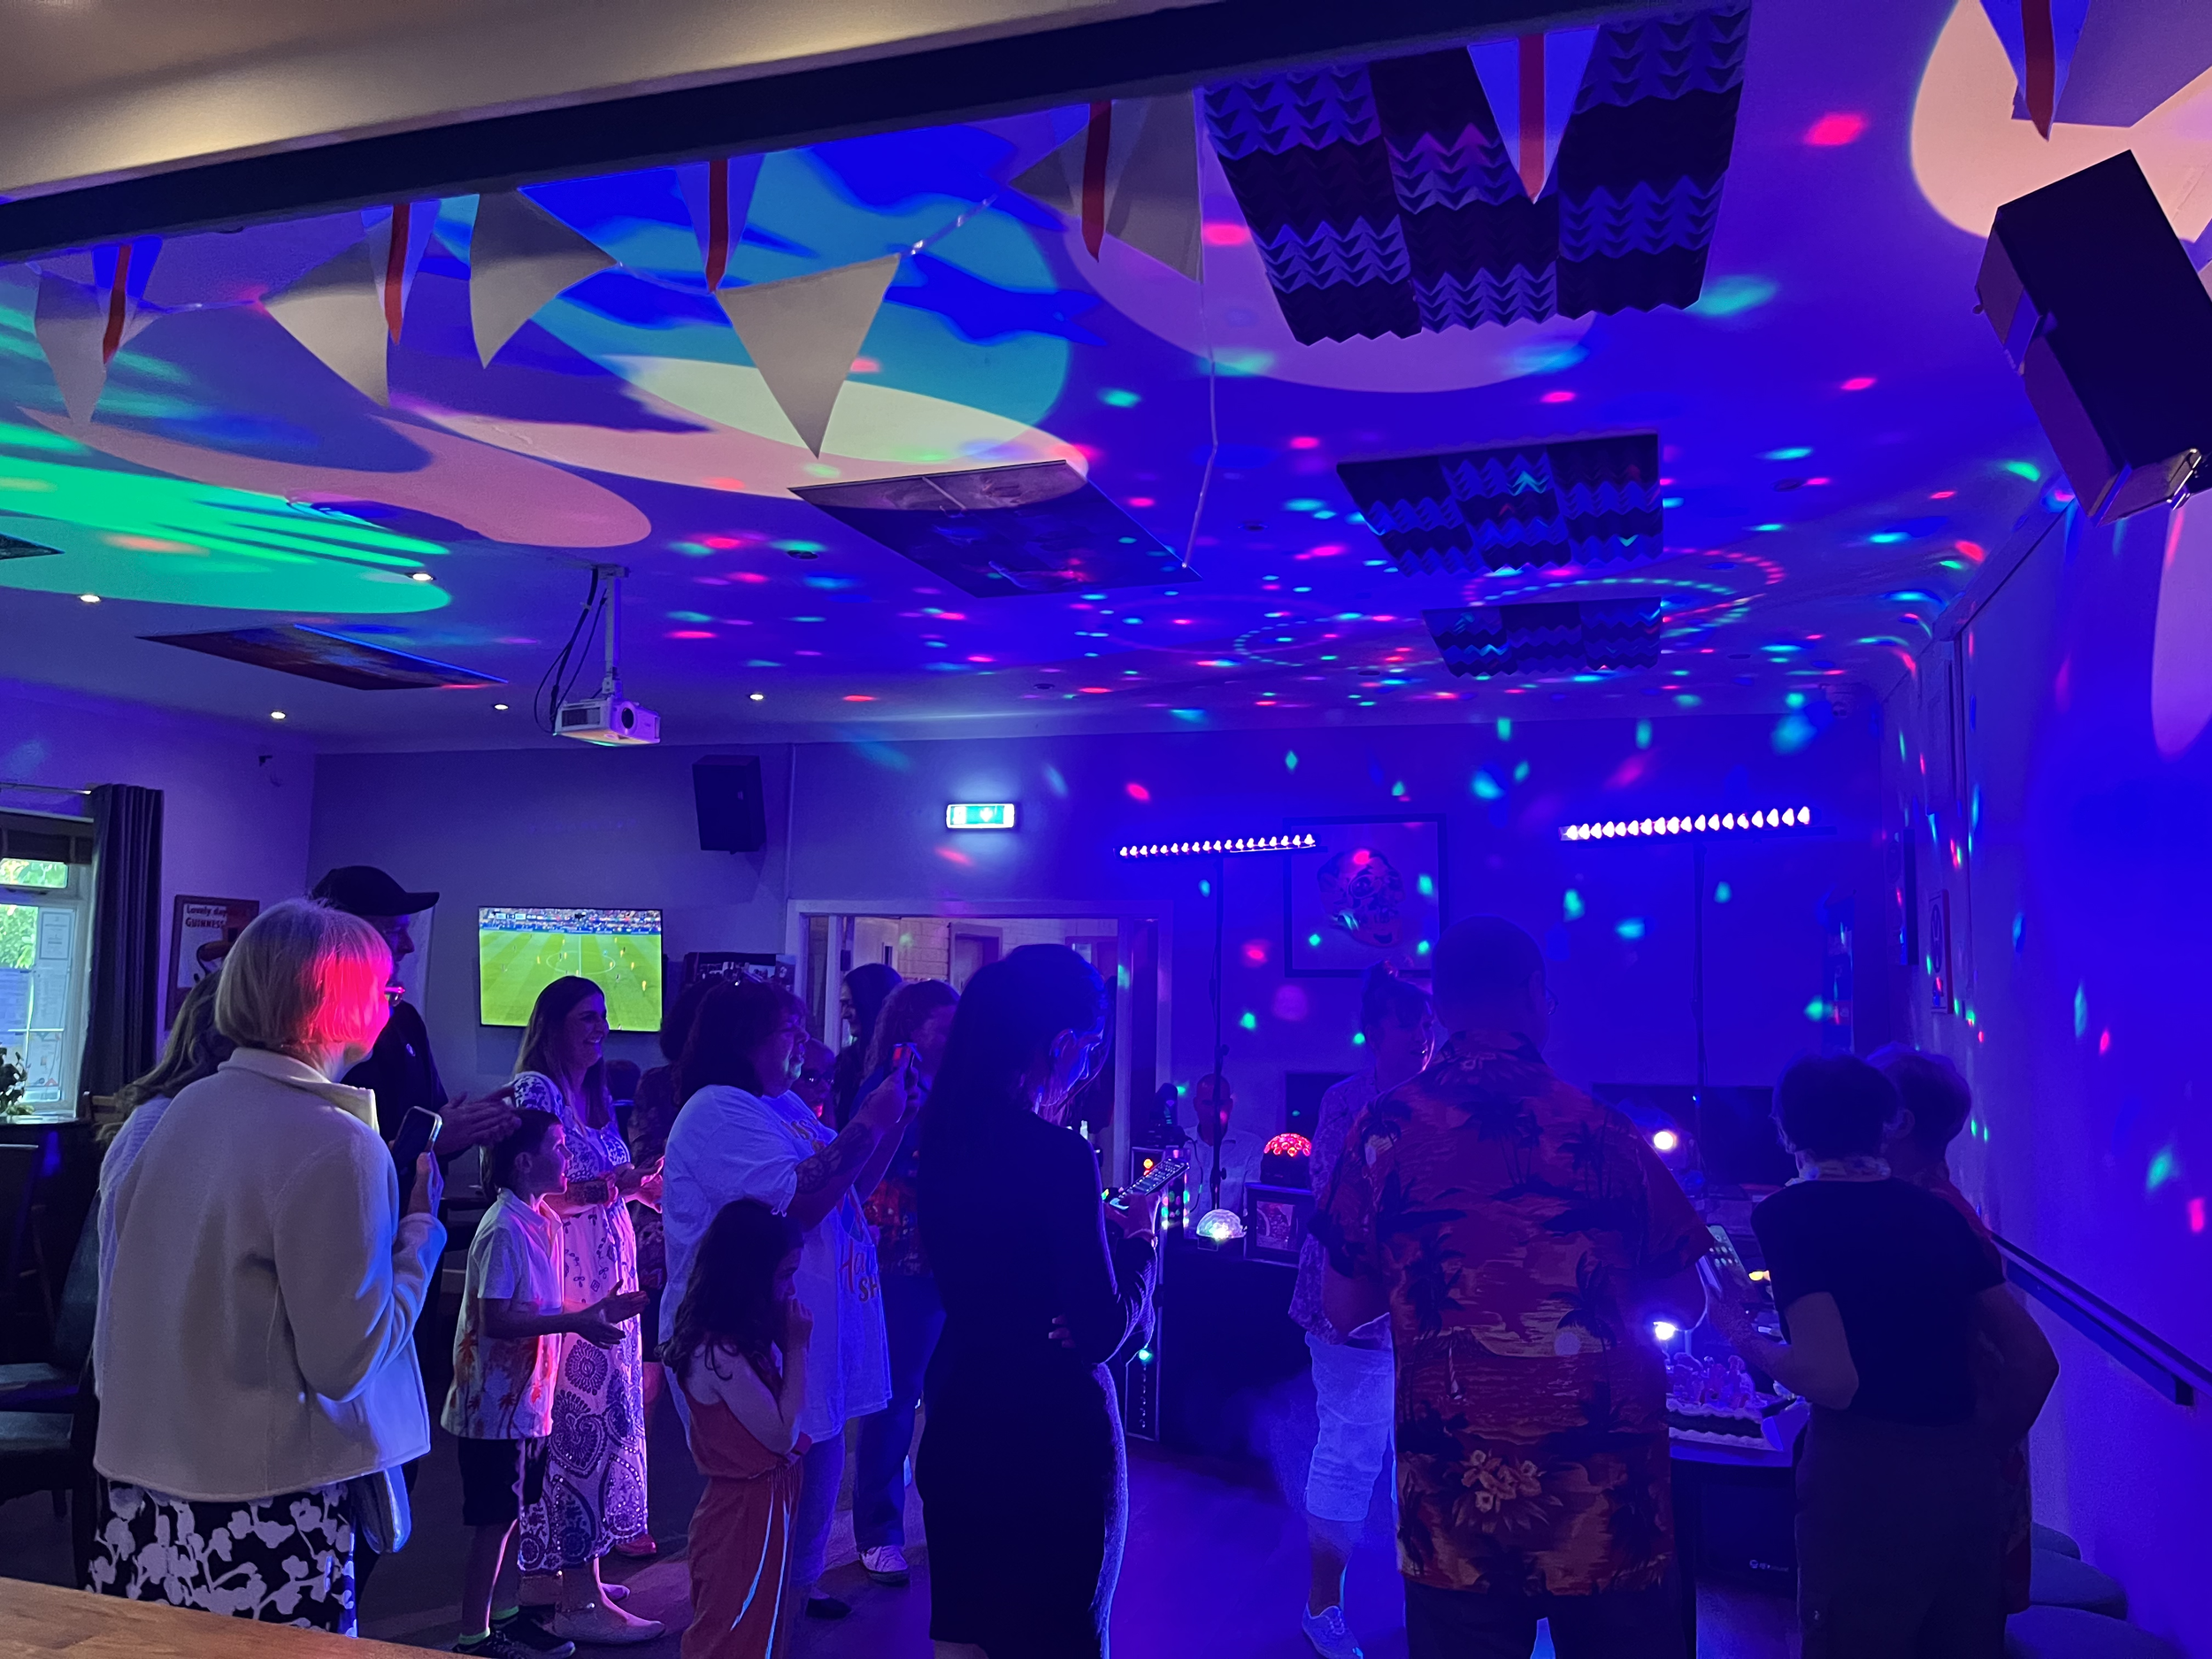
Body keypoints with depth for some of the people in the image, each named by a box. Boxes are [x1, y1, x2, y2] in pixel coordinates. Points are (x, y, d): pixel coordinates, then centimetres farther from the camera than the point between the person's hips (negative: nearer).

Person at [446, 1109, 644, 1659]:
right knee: (493, 1520, 2)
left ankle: (496, 1614, 30)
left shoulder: (542, 1221, 7)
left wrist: (594, 1311, 6)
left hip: (525, 1398, 8)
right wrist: (575, 1321, -25)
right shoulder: (505, 1228, -20)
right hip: (497, 1402, -8)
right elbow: (495, 1319, -24)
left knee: (510, 1515, 17)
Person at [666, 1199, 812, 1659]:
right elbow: (782, 1434, -20)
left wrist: (785, 1343, -3)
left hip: (762, 1503, 9)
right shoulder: (719, 1354, -25)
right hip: (744, 1512, -9)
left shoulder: (737, 1338, 4)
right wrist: (796, 1348, -17)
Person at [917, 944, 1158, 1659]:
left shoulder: (948, 1135, -1)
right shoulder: (1059, 1153, -24)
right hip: (1049, 1424, -7)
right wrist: (1141, 1249, -5)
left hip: (960, 1409, 7)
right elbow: (1103, 1330, -21)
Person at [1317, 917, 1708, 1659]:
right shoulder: (1604, 1132, -4)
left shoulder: (1385, 1129, -6)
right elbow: (1684, 1304, 5)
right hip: (1610, 1503, 1)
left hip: (1454, 1504, 0)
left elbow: (1343, 1310, 0)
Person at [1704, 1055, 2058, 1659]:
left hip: (1866, 1483, -6)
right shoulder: (1937, 1213, 11)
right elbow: (2035, 1361, 13)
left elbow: (1832, 1380, -16)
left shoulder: (1789, 1214, -7)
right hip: (1968, 1483, 6)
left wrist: (1747, 1340, 1)